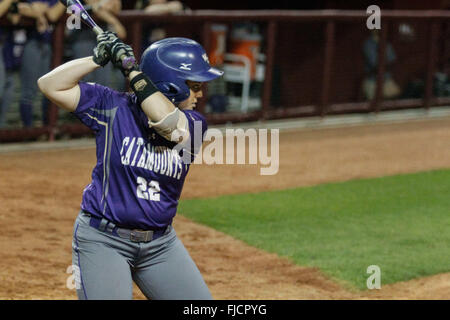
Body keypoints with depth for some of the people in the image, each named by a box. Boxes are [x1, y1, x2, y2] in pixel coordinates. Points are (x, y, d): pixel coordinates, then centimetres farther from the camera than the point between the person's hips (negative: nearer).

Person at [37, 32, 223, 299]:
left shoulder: (193, 123, 0)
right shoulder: (114, 107, -6)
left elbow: (170, 123, -24)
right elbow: (51, 85, -10)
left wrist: (131, 70, -19)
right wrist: (99, 58, -16)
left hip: (161, 244, 4)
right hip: (103, 240, -4)